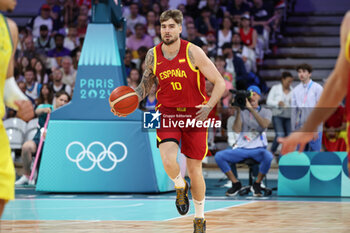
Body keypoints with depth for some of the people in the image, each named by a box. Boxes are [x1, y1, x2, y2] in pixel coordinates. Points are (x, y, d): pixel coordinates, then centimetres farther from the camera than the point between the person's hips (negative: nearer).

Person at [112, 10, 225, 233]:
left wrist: (209, 106, -24)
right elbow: (145, 85, 14)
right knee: (168, 159, -25)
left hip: (194, 114, -2)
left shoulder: (193, 52, -12)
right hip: (167, 113, 2)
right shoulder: (153, 55, -1)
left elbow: (220, 83, -9)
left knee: (194, 169, 4)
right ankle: (181, 188, 10)